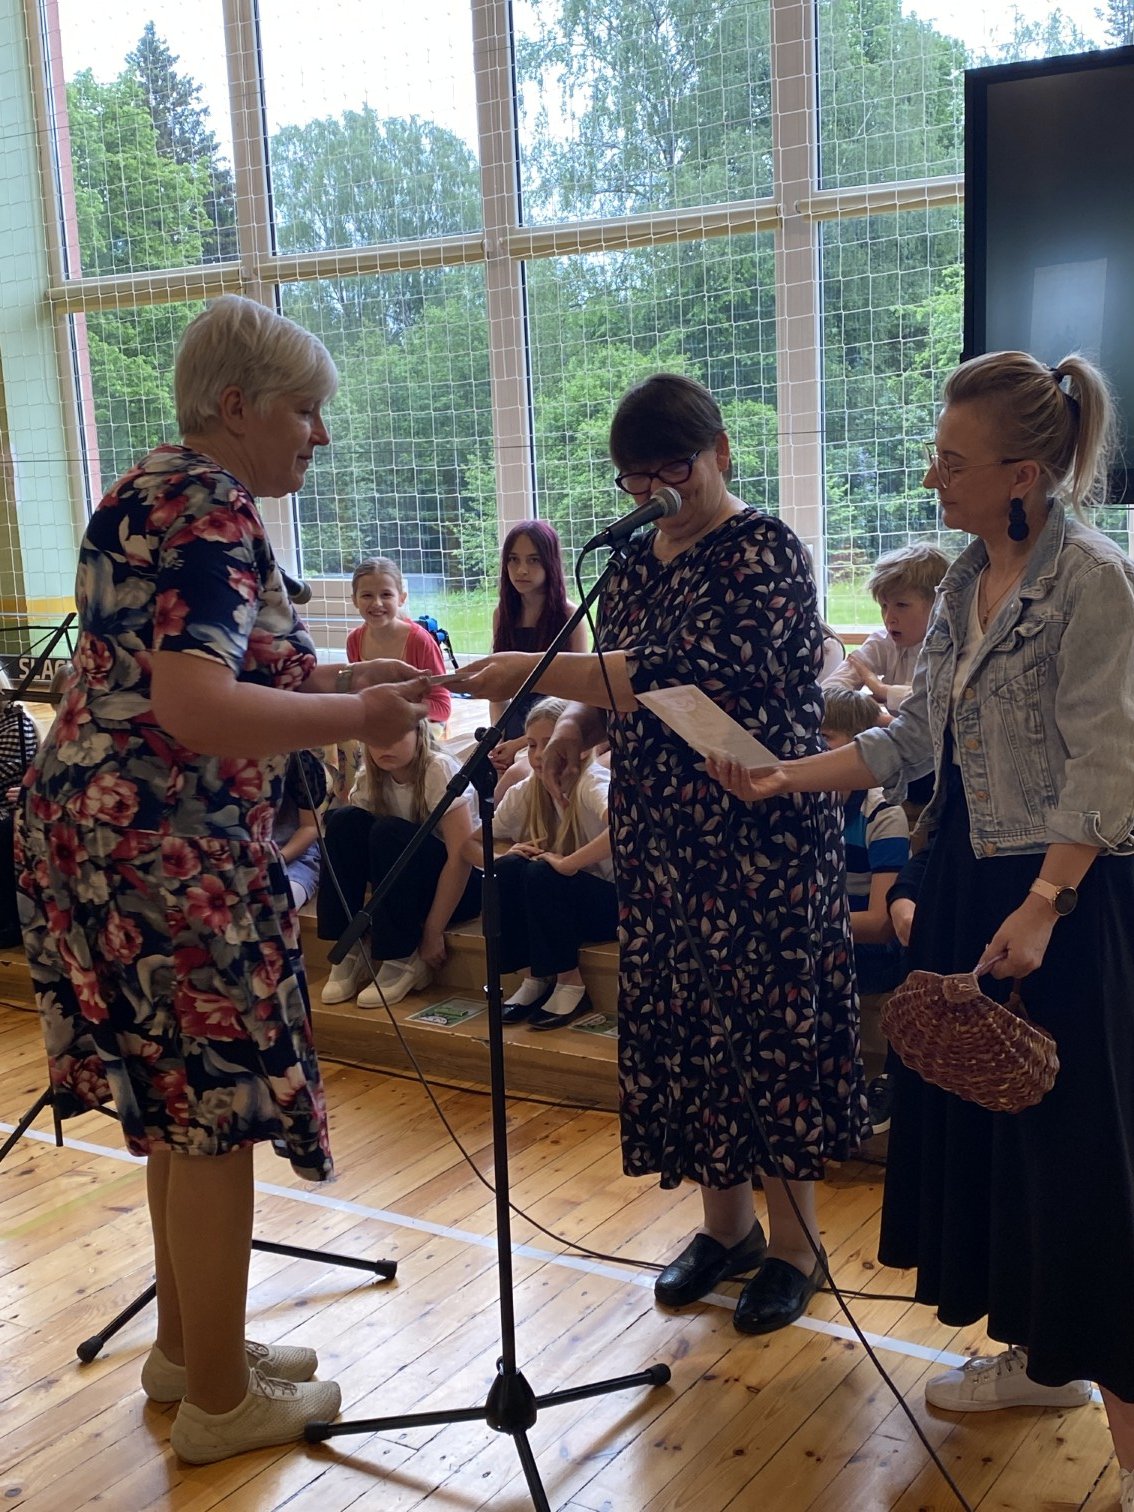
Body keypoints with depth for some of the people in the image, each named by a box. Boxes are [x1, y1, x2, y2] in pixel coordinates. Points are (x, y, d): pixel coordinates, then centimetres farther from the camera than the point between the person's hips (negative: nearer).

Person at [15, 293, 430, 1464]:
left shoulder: (157, 491, 16)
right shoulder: (211, 511, -16)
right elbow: (199, 712, -28)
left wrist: (344, 676, 11)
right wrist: (358, 715, -17)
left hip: (110, 830, 10)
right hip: (165, 848, -10)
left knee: (181, 1099, 19)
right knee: (215, 1109, 1)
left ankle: (186, 1346, 33)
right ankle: (218, 1400, 15)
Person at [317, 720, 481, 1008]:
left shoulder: (439, 770, -21)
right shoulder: (370, 778, -3)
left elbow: (462, 855, -25)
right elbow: (350, 842, -6)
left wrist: (433, 933, -24)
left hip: (461, 884, -6)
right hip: (409, 886, 6)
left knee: (389, 834, -30)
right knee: (343, 821, -17)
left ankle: (404, 960, -20)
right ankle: (349, 952, -14)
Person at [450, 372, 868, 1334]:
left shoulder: (765, 554, -13)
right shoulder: (635, 563, 10)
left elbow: (691, 675, -26)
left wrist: (536, 671, -28)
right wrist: (579, 725, -4)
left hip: (762, 838, -7)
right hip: (661, 839, 7)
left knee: (770, 1024, 1)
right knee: (682, 1021, 12)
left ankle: (794, 1244, 19)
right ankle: (726, 1224, 29)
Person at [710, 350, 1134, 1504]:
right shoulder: (965, 582, 9)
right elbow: (914, 739, 13)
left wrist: (1041, 908, -22)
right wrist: (784, 779, 9)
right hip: (966, 878, 8)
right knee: (975, 1117, 14)